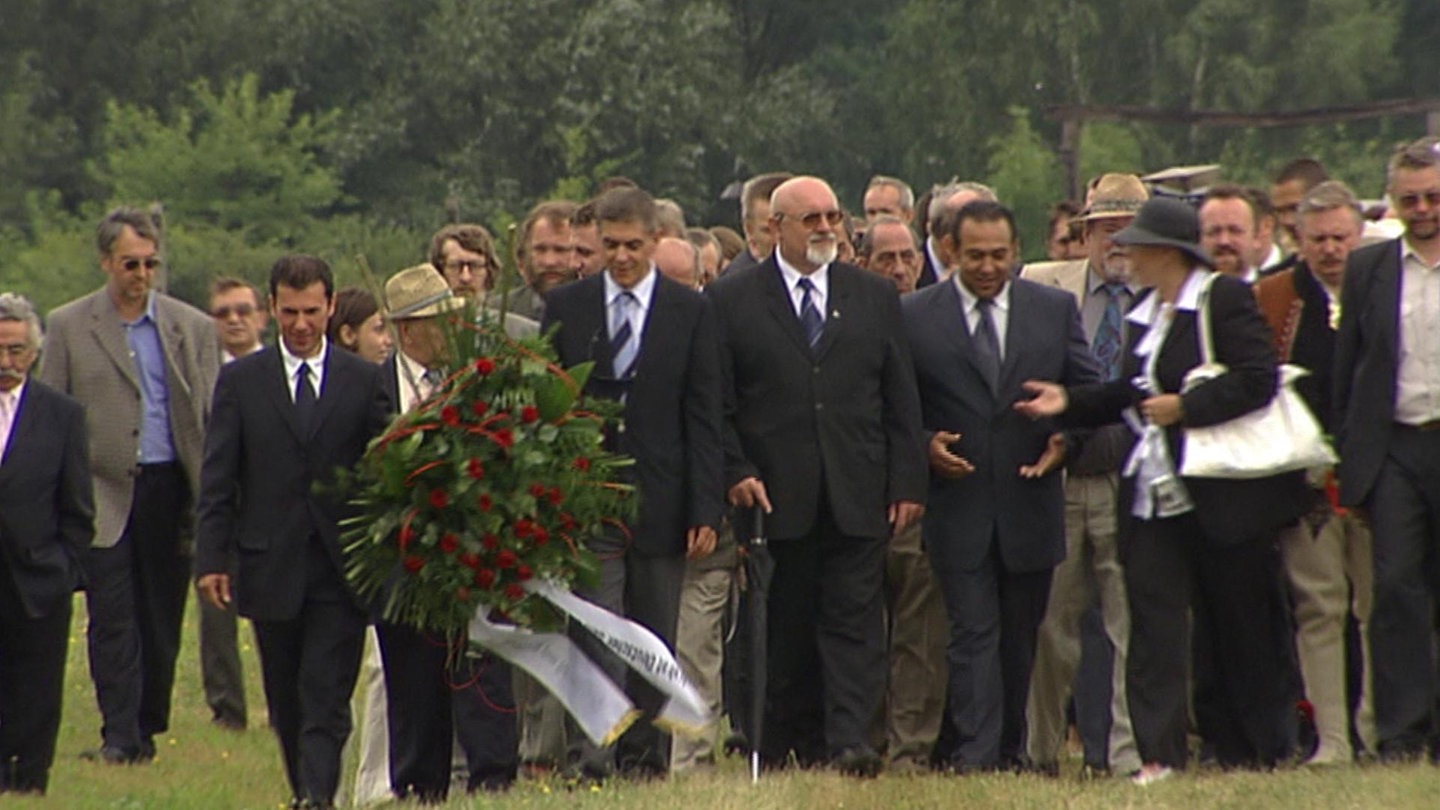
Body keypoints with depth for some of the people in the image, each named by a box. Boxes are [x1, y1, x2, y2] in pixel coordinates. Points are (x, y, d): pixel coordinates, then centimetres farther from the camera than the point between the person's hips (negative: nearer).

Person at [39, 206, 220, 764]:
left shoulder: (193, 329, 9)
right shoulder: (69, 327, 5)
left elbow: (213, 419, 8)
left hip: (171, 488, 1)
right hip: (104, 493, -1)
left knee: (162, 619, 5)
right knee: (112, 621, -7)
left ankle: (146, 729, 15)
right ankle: (119, 735, -7)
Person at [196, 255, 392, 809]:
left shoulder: (364, 381, 5)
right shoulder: (240, 380, 7)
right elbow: (218, 480, 4)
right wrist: (211, 558, -4)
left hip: (341, 570, -2)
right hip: (271, 569, 2)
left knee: (326, 701, -10)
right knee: (286, 703, 9)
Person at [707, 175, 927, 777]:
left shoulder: (875, 296, 13)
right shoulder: (731, 299, 5)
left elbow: (901, 400, 11)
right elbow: (718, 404, 3)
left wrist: (907, 482, 4)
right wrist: (736, 473, -8)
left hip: (858, 498, 1)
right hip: (777, 498, -1)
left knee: (855, 620, -7)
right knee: (786, 631, 4)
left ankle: (849, 742, -12)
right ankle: (790, 754, 11)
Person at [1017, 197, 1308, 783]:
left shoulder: (1227, 300, -9)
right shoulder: (1144, 315, 15)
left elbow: (1257, 380, -17)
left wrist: (1185, 407, -19)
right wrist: (1071, 403, 7)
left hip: (1222, 493, -7)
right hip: (1154, 498, 7)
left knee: (1241, 629, 4)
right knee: (1154, 624, -4)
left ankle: (1255, 756, 14)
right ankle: (1158, 754, -8)